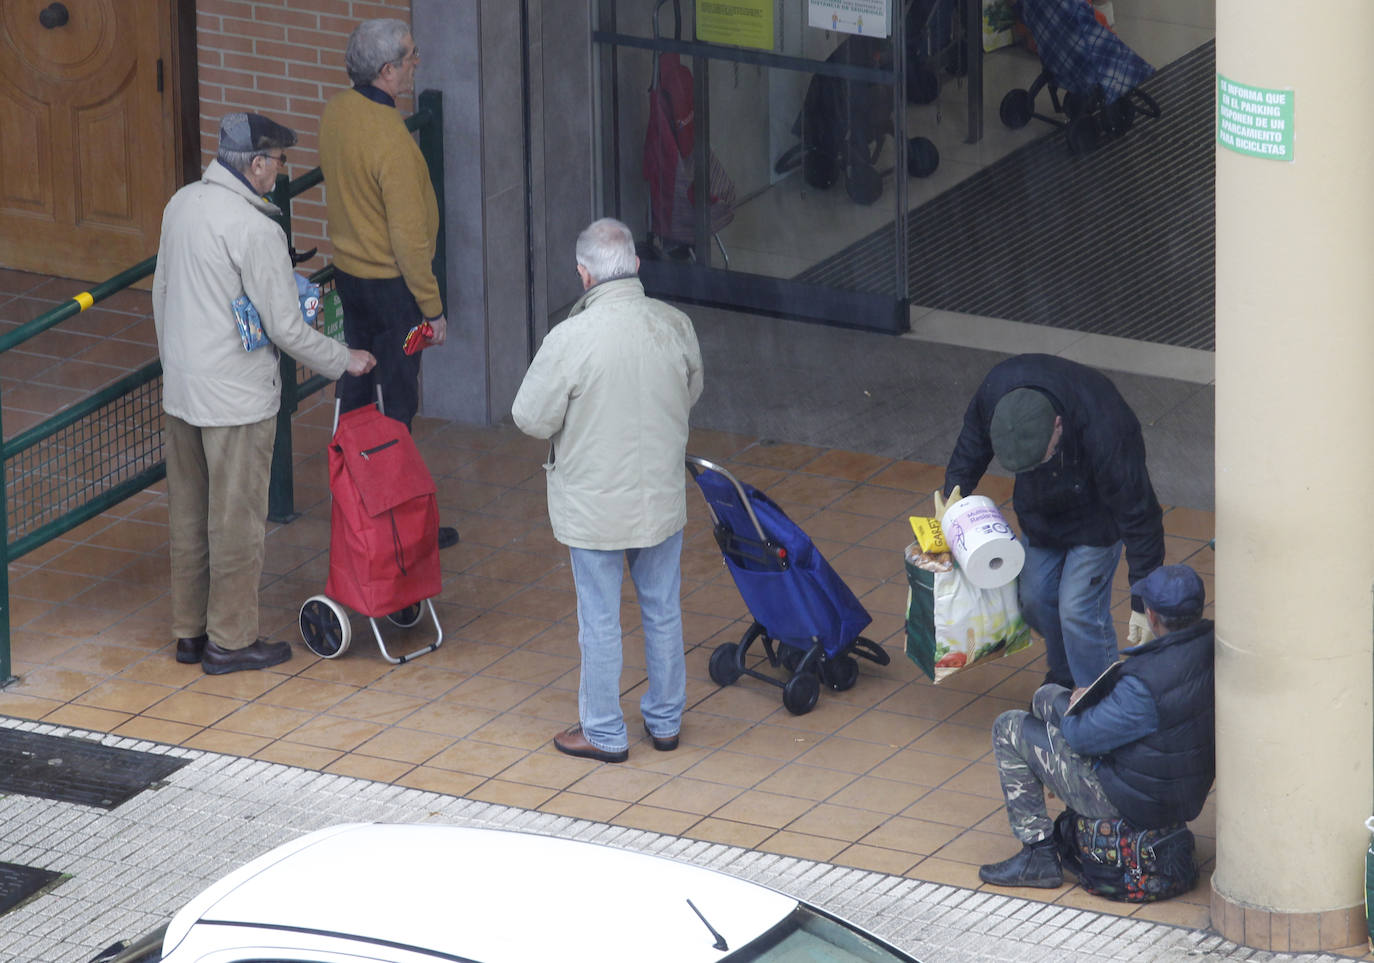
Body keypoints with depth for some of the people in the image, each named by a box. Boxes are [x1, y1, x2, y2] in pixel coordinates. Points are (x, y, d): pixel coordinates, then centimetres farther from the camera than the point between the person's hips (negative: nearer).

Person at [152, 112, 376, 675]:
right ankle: (231, 640, 12)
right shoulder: (253, 229, -22)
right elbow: (285, 328, -18)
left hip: (179, 390, 8)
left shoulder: (182, 204, 3)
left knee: (189, 516, 16)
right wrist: (344, 361, -3)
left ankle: (190, 632, 26)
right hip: (236, 397, -8)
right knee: (236, 521, 4)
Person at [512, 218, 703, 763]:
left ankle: (604, 733, 21)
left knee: (599, 621, 10)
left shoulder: (570, 340, -24)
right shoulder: (674, 326, -10)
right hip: (662, 497, 4)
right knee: (663, 611, 18)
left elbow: (531, 419, -14)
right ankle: (665, 720, 32)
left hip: (595, 506, -4)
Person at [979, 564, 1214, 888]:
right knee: (1047, 696, 23)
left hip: (1133, 802, -8)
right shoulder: (1212, 648, -12)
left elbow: (1083, 736, -23)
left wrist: (1071, 705, 0)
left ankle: (1039, 855, 12)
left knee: (1009, 729, 7)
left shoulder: (1147, 684, -36)